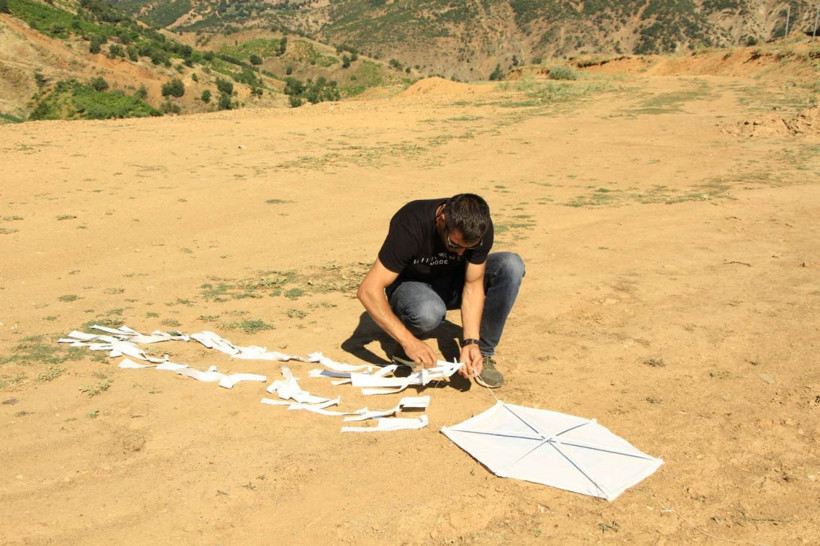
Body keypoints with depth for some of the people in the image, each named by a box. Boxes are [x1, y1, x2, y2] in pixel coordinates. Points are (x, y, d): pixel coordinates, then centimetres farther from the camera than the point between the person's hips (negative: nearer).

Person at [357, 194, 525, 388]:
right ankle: (404, 349, -6)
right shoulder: (411, 226, -35)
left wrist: (470, 342, -31)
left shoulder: (480, 227, -23)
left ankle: (483, 352, -12)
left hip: (450, 282, 4)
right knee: (429, 312, -41)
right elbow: (369, 290, -36)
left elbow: (473, 286, -17)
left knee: (511, 265, -23)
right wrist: (409, 342, -43)